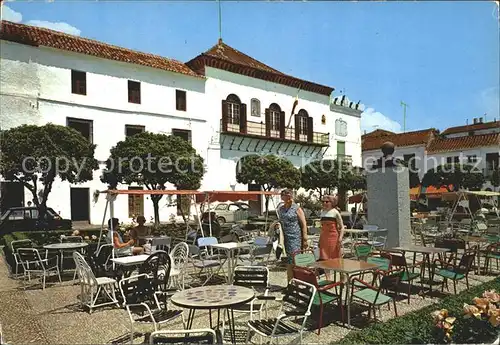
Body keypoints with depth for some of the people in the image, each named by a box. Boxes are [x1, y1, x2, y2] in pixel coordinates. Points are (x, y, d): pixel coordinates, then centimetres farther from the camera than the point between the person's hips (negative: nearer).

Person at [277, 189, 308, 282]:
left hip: (295, 237, -5)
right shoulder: (280, 209, 13)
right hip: (285, 238, 5)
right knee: (287, 260, 9)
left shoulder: (297, 209, -2)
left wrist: (305, 239, -9)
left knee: (294, 260, -10)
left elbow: (304, 224, -3)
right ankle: (290, 281, 17)